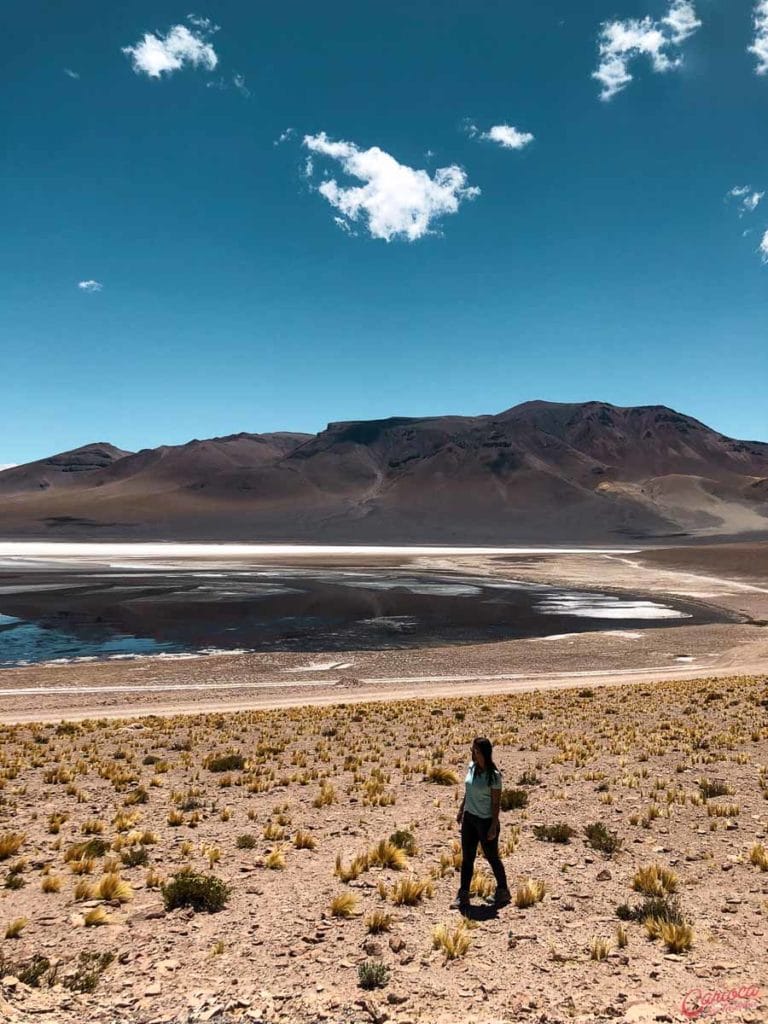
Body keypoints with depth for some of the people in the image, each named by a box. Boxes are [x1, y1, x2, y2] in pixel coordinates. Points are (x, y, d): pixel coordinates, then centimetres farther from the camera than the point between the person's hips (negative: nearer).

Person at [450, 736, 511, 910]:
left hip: (486, 821, -6)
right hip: (469, 818, 6)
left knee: (492, 857, 9)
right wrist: (461, 810, 17)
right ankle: (463, 896, 19)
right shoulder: (471, 767, 0)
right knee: (467, 857, 10)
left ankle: (502, 891, 30)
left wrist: (493, 826, -16)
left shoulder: (493, 775, -19)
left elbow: (496, 802, -16)